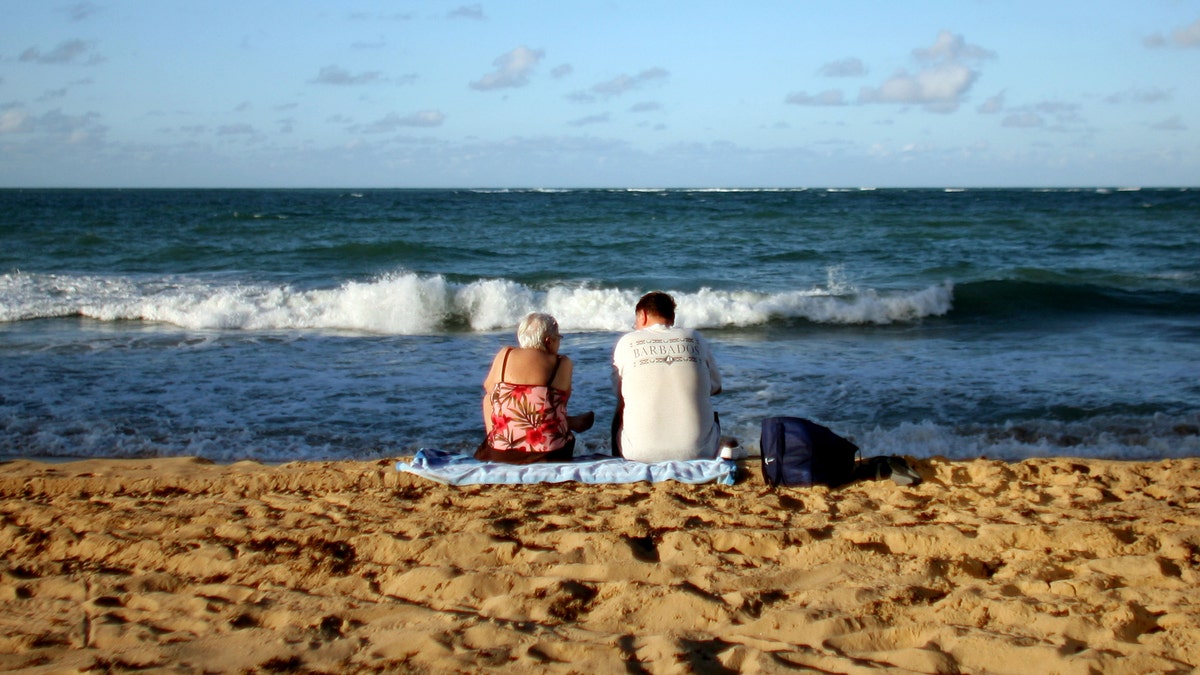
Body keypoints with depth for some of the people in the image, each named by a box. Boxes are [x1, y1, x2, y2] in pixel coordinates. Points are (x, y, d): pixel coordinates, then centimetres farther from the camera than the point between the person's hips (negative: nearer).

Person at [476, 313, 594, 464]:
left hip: (500, 455, 1)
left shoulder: (504, 355, -1)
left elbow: (488, 387, 13)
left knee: (490, 397, 34)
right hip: (549, 455, -1)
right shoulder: (563, 364, -4)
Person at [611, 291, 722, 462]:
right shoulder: (695, 338, 3)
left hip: (640, 453, 0)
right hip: (697, 452, 1)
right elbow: (716, 388, 15)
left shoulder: (627, 341, 0)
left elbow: (620, 395, 9)